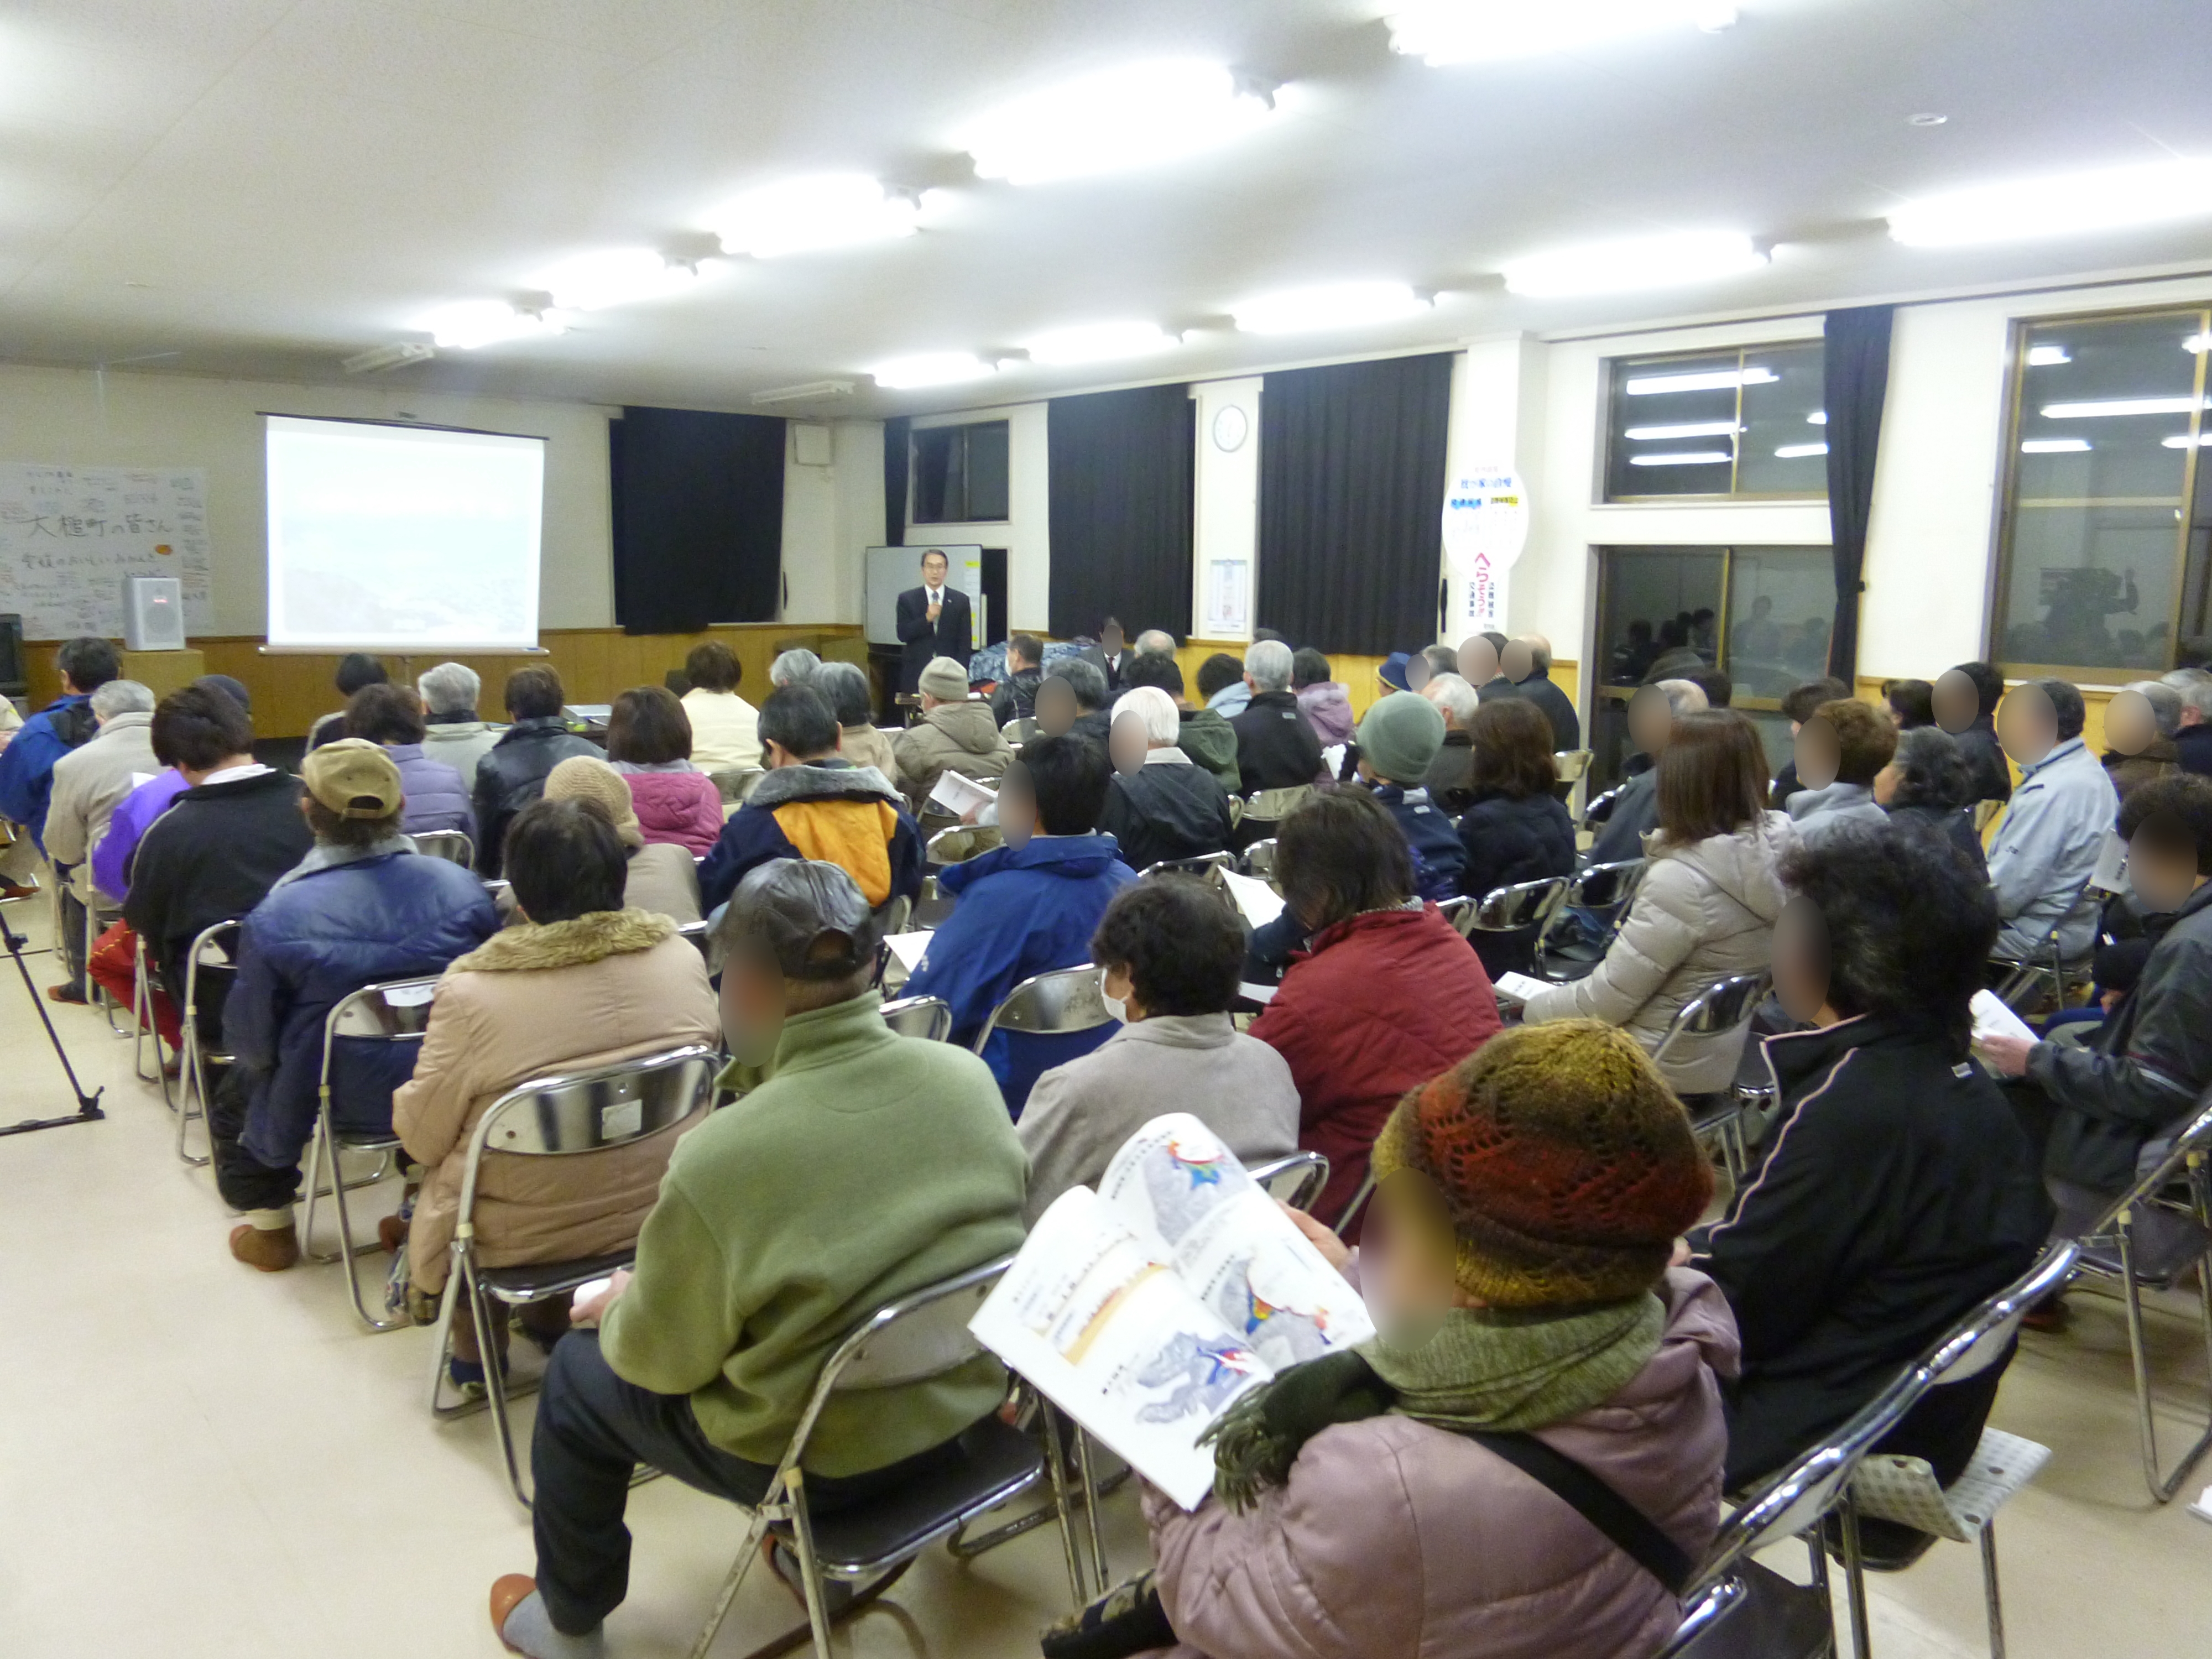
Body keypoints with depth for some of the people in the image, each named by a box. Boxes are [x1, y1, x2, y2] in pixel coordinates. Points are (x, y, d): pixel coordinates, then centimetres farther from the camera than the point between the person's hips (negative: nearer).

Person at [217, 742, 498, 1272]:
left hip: (330, 1104, -2)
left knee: (236, 1092, 30)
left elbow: (251, 1042, -12)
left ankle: (271, 1230, 41)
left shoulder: (276, 917, -23)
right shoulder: (462, 885, -15)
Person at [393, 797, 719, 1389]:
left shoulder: (472, 992, -22)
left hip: (526, 1238, -3)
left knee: (441, 1170, 27)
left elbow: (423, 1139, -11)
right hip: (668, 1214, 4)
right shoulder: (682, 957, -12)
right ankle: (551, 1312, 40)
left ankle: (474, 1347, 39)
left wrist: (406, 1102, 10)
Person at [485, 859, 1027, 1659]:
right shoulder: (968, 1077, -15)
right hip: (968, 1400, 6)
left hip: (821, 1456, -5)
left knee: (577, 1373, 20)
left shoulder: (721, 1159, -30)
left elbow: (663, 1361, -15)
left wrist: (621, 1308, 8)